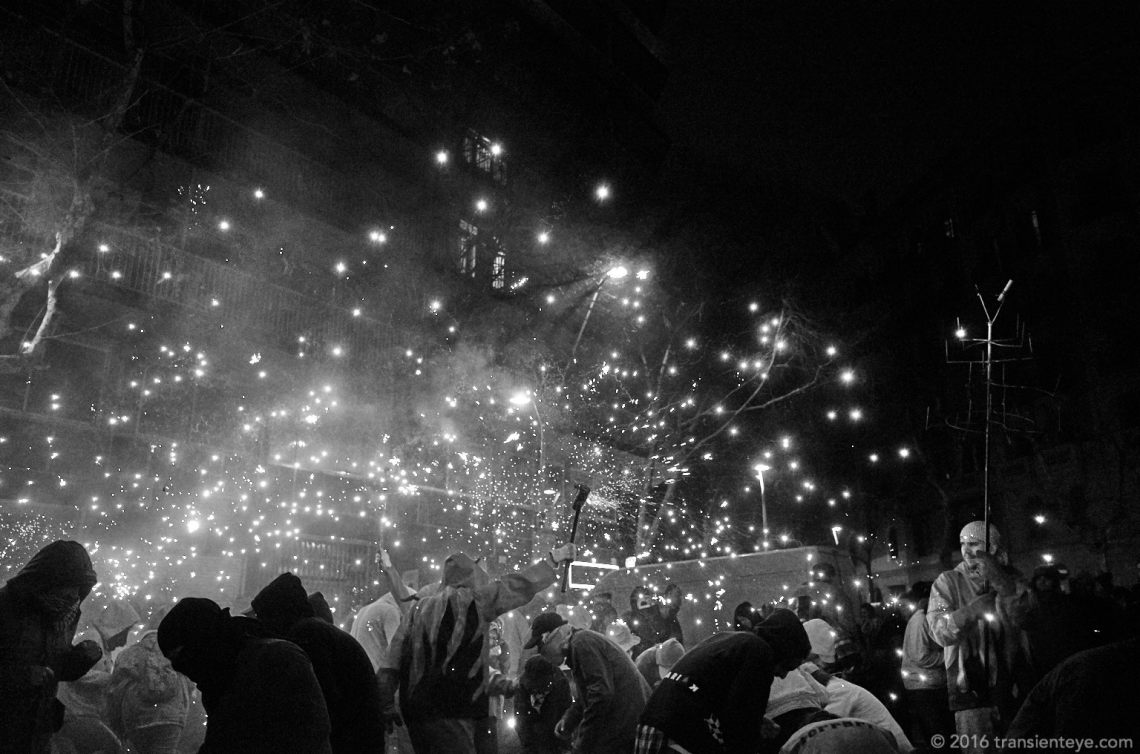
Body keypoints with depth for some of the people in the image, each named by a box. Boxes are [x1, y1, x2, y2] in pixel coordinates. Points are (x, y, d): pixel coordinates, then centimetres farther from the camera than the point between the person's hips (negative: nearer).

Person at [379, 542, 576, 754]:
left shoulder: (418, 608, 13)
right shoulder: (471, 600, -4)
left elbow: (393, 659, 10)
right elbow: (519, 586, 0)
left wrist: (387, 704, 11)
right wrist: (554, 559, 10)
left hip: (416, 712, 7)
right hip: (451, 713, -7)